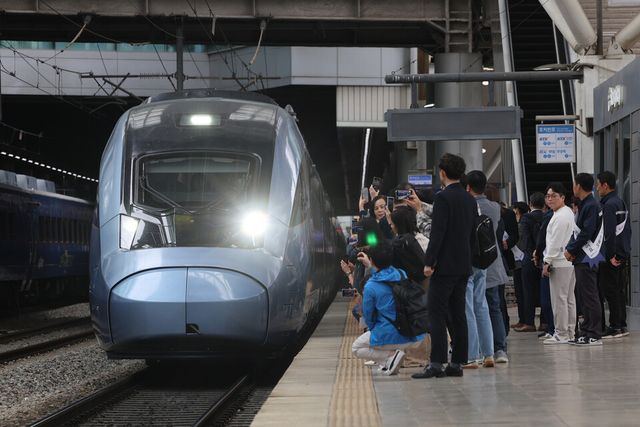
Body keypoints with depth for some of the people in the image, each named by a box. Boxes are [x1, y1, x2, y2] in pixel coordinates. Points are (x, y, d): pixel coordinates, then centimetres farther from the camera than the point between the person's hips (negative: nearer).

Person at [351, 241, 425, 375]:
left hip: (390, 336, -7)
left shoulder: (370, 287, -15)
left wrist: (373, 329, 18)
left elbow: (367, 314, -1)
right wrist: (370, 266, 38)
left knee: (356, 348, 19)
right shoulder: (402, 274, 2)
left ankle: (392, 355, -5)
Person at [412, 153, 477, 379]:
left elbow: (437, 232, -18)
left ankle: (437, 363, -11)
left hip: (445, 265, -8)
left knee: (437, 313, -7)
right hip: (464, 266, 8)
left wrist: (429, 262, -15)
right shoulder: (470, 200, 13)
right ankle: (457, 363, 9)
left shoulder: (443, 197, -12)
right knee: (457, 314, 9)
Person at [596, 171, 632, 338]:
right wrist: (624, 251, 17)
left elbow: (609, 232, -21)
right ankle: (621, 325, 16)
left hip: (610, 257, -10)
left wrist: (610, 255, -19)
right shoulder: (621, 203, 16)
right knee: (618, 289, 13)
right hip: (622, 254, 10)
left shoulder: (608, 205, -14)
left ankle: (615, 327, -5)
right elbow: (627, 229, 18)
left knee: (609, 290, -5)